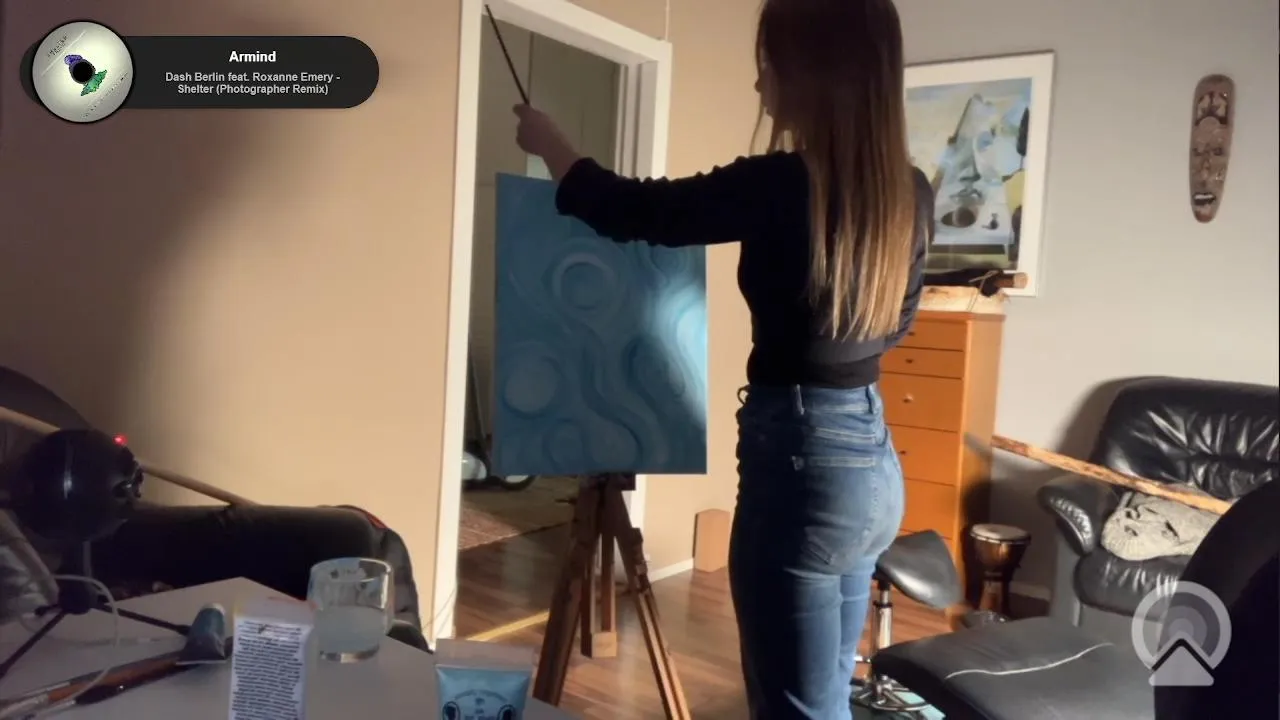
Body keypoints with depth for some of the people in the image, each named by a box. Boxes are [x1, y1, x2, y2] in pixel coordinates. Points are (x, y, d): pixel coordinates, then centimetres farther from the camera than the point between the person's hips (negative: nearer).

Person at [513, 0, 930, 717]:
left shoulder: (780, 185, -17)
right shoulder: (911, 193, 4)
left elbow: (629, 211, -5)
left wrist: (548, 140, 12)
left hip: (800, 459, -8)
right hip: (874, 458, 8)